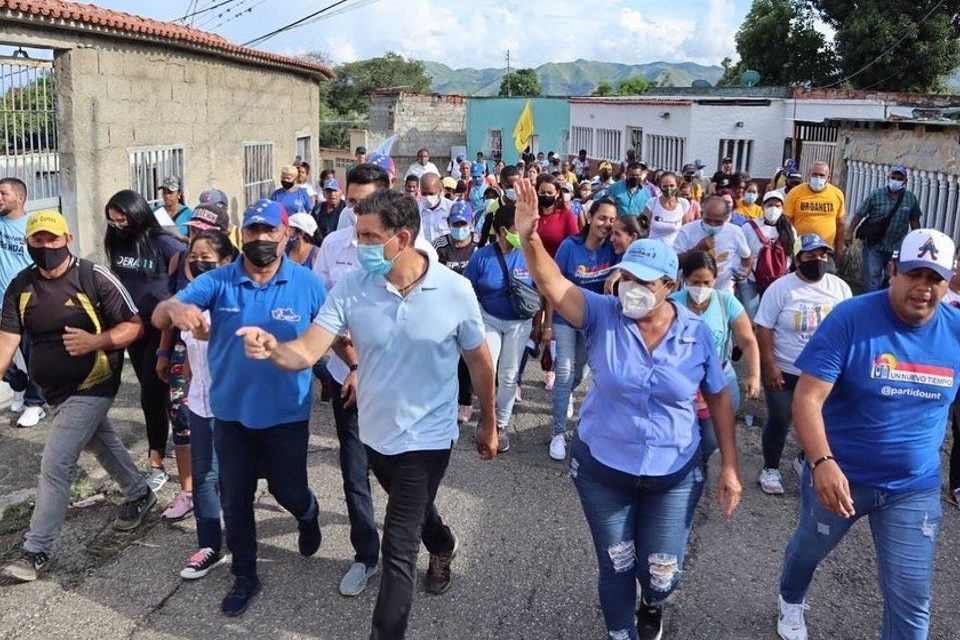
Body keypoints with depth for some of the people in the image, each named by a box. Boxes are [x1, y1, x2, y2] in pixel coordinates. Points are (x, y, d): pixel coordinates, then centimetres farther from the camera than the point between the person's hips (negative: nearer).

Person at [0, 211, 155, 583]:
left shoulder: (94, 278, -17)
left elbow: (134, 325, -12)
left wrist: (95, 341, -27)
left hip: (91, 387, -6)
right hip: (55, 390, 7)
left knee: (54, 466, -8)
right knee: (102, 444, 24)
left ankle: (37, 550, 5)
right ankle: (139, 495, 48)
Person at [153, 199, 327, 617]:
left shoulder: (307, 284, -10)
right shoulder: (217, 282, -8)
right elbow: (158, 319, -15)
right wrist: (175, 307, -38)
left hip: (286, 414, -1)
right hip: (231, 413, 2)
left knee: (289, 492, 14)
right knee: (235, 501, 14)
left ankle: (308, 516, 52)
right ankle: (245, 577, 36)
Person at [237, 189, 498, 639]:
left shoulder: (455, 291, -17)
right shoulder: (351, 288, -14)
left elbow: (480, 363, -4)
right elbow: (306, 352, -20)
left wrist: (489, 426, 5)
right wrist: (273, 348, -43)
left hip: (426, 436, -4)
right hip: (375, 431, 4)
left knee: (398, 548, -4)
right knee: (412, 509, 30)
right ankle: (443, 546, 64)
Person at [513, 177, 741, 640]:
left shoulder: (697, 334, -10)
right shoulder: (603, 316, -13)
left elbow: (718, 397, 1)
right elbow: (553, 285, -29)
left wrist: (729, 466, -1)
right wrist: (529, 239, -48)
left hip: (674, 474, 1)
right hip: (602, 469, 0)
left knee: (662, 574, 12)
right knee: (616, 567, 16)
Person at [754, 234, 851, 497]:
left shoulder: (840, 288, -1)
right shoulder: (780, 288, -11)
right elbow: (764, 329, -11)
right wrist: (769, 366, -16)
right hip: (784, 372, -3)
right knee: (779, 422, 5)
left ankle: (806, 460, 39)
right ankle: (770, 468, 24)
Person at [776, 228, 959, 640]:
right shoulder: (850, 319, -19)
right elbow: (807, 397, -24)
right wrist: (822, 463, -36)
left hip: (915, 489, 2)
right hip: (838, 474, -2)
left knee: (911, 599, 4)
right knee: (808, 550, 24)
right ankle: (791, 602, 57)